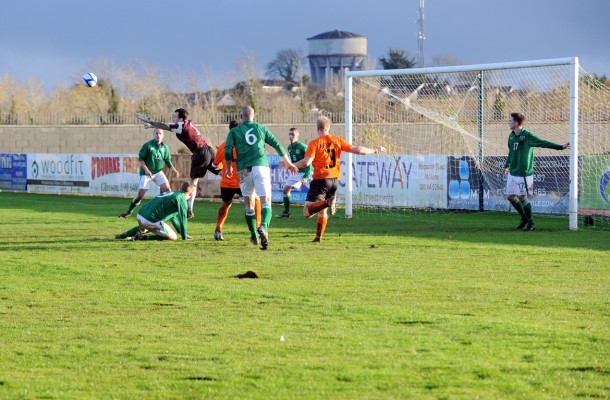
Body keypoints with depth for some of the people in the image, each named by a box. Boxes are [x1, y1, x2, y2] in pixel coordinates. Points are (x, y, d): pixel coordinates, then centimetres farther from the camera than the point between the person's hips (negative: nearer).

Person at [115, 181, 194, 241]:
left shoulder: (171, 194, 26)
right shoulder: (182, 199, -2)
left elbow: (173, 217, 37)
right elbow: (183, 219, -6)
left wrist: (181, 232, 41)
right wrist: (184, 237, 3)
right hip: (151, 220, -9)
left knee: (143, 228, 42)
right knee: (173, 237, -1)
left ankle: (123, 235, 22)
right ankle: (143, 237, -10)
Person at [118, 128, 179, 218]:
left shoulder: (164, 147, 2)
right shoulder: (148, 145, -12)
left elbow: (167, 160, 10)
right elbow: (141, 159, -11)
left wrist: (173, 170, -2)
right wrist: (146, 170, -21)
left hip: (158, 172, 4)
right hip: (146, 173, -4)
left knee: (166, 188, -14)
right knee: (141, 194, -7)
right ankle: (129, 212, 10)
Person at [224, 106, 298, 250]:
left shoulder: (234, 131, 8)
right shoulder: (261, 128, 12)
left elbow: (228, 151, -2)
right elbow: (277, 145, 14)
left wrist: (229, 168, 15)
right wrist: (287, 162, 26)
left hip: (243, 170, 0)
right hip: (261, 166, 0)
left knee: (249, 204, 14)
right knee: (266, 201, -7)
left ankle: (253, 235, 20)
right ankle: (264, 226, -34)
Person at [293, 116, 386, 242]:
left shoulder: (315, 143, -5)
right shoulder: (337, 140, 7)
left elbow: (306, 162, -15)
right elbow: (356, 149, 5)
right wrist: (375, 150, 19)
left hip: (320, 179, -6)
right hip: (335, 180, 6)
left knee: (307, 212, -12)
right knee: (322, 211, 21)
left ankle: (328, 202, -34)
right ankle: (319, 237, 21)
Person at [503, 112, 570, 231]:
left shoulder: (527, 135, -14)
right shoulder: (511, 136, 9)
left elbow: (544, 143, -20)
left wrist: (561, 147, -29)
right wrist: (507, 166, 31)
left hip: (523, 173, -8)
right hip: (512, 173, 8)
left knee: (522, 197, -5)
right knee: (510, 197, 8)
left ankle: (531, 223, 8)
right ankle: (524, 218, 26)